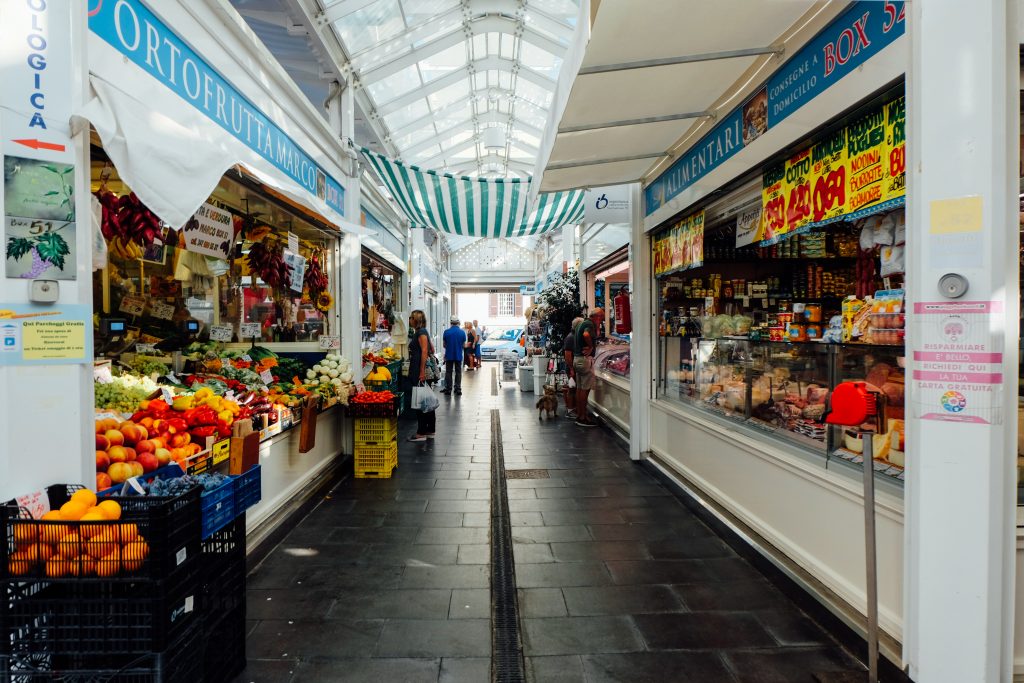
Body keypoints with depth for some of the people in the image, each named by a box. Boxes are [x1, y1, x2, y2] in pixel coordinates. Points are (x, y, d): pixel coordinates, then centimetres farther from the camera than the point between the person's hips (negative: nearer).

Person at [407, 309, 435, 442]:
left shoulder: (421, 332, -11)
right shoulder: (418, 332, 18)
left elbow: (424, 351, -19)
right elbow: (431, 350, 22)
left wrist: (422, 372, -23)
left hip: (420, 372, -10)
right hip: (416, 371, 10)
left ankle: (422, 433, -2)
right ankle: (430, 430, 18)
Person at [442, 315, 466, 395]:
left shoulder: (446, 332, -7)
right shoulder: (462, 332, -6)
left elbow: (444, 344, 1)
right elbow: (464, 345, -1)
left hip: (449, 355, 0)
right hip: (458, 356, 0)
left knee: (448, 372, 9)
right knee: (458, 372, 9)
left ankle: (448, 389, 12)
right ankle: (458, 389, 7)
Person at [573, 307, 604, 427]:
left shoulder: (581, 323, 19)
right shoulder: (589, 324, -13)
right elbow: (586, 335, -34)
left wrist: (597, 327, 13)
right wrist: (591, 346, -20)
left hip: (577, 358, 10)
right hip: (585, 359, -10)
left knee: (580, 388, 13)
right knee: (585, 389, -6)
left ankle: (579, 415, 18)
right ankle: (583, 417, -3)